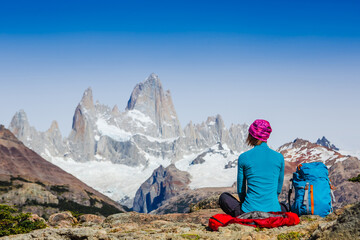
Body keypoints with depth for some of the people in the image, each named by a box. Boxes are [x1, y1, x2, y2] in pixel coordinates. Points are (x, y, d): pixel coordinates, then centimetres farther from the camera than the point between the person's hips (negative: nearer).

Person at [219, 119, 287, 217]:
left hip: (249, 212, -3)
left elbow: (241, 190, 7)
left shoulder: (243, 157, -4)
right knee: (283, 207, 40)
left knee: (224, 197, 25)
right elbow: (278, 189, 12)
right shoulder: (279, 157, 1)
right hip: (273, 212, 3)